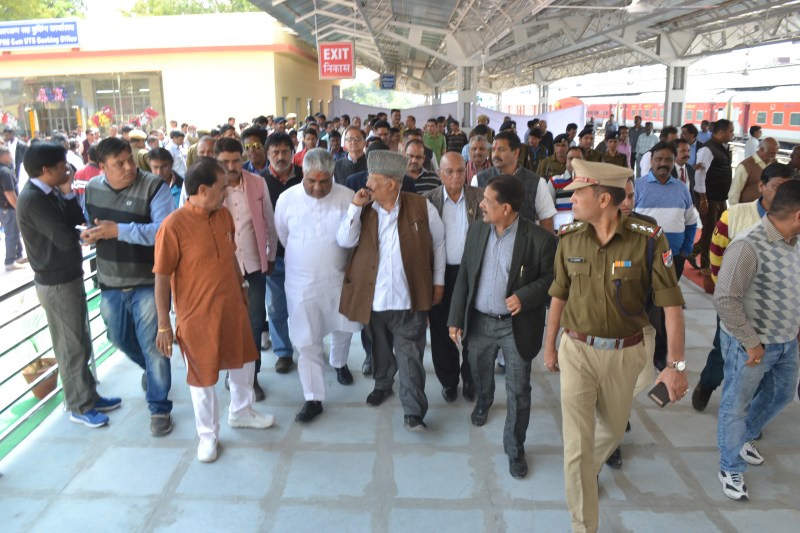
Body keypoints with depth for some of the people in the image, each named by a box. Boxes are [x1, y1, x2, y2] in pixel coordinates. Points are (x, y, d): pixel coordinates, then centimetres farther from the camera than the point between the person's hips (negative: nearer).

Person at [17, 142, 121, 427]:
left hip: (69, 276, 9)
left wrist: (68, 193, -9)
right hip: (56, 283, -9)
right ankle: (79, 407, 17)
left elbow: (78, 220, 3)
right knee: (71, 347, 3)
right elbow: (67, 239, -26)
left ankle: (90, 396, 31)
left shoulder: (50, 192, 7)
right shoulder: (33, 200, -23)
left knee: (81, 341, 18)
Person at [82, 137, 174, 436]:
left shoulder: (154, 187, -16)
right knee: (119, 338, 22)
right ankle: (151, 368, 53)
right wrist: (88, 233, -4)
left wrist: (119, 230, -28)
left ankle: (159, 408, 15)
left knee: (152, 345, -1)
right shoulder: (92, 187, 3)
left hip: (147, 281, -6)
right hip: (110, 281, 6)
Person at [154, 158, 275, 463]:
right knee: (202, 377, 11)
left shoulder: (224, 216, -1)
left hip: (232, 307, 6)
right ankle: (208, 434, 33)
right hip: (197, 315, -6)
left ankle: (241, 412, 47)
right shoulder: (174, 226, -20)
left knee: (243, 360, 21)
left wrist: (241, 287, 16)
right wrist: (164, 325, -14)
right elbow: (162, 278, -16)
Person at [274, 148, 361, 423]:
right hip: (301, 281, -1)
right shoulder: (287, 199, -9)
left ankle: (339, 363, 53)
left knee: (342, 328, 20)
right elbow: (282, 235, 8)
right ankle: (313, 398, 16)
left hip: (339, 278, 1)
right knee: (307, 341, 3)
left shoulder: (347, 197, -12)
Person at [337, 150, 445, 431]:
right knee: (380, 348, 23)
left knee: (410, 356, 1)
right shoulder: (364, 209, 0)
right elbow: (345, 241, -10)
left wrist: (438, 281, 4)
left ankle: (413, 411, 11)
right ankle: (383, 384, 48)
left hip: (409, 298, -3)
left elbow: (438, 243, 3)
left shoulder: (421, 207, -7)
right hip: (373, 297, 4)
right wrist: (355, 206, -14)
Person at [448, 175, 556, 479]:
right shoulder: (477, 230, -3)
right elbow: (464, 276, 2)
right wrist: (456, 318, 2)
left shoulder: (539, 238, -16)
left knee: (518, 391, 5)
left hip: (517, 326, -4)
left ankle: (515, 448, 25)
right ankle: (483, 402, 59)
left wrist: (525, 296, -24)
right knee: (480, 375, 25)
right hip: (479, 321, 4)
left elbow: (551, 278, -6)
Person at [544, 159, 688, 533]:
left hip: (624, 354, 0)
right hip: (576, 350, 0)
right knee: (576, 444, -1)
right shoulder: (569, 238, -7)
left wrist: (676, 364, -14)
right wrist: (549, 346, 11)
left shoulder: (648, 240, -16)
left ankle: (588, 471, 57)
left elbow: (671, 303, -12)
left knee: (613, 429, 23)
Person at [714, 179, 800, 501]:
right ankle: (730, 468, 29)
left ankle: (745, 437, 51)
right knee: (736, 406, 10)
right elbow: (725, 299, -29)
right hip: (751, 345, -8)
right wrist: (751, 342, -22)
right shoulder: (749, 246, -27)